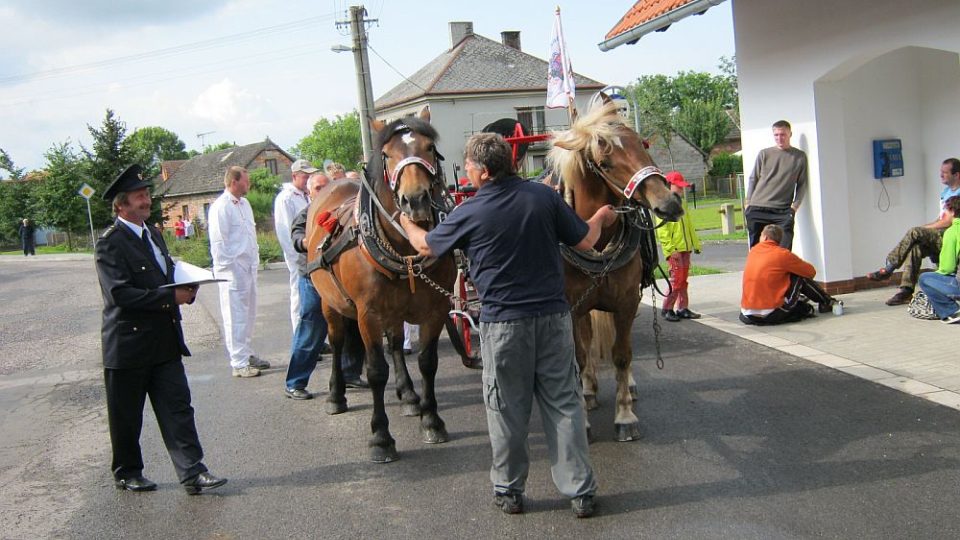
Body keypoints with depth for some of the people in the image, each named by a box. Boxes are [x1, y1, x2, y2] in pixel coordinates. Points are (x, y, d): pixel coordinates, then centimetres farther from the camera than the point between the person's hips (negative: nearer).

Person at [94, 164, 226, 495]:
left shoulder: (153, 235, 14)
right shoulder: (110, 244, -12)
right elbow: (120, 294, -22)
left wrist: (186, 288, -1)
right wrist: (170, 297, -22)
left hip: (165, 341, 7)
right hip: (128, 343, -6)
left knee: (178, 408, 1)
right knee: (126, 417, 8)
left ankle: (192, 473, 1)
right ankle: (126, 473, 24)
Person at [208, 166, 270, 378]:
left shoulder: (244, 204, 14)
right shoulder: (220, 207, -12)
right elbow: (218, 241, -15)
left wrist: (255, 258, 15)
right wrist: (228, 268, -16)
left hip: (249, 267, 9)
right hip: (233, 270, -9)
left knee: (248, 314, 15)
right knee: (236, 317, -4)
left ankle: (247, 354, 27)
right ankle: (239, 363, -1)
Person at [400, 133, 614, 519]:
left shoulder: (469, 213, -8)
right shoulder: (544, 196, -4)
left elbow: (426, 246, 8)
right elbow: (585, 242, 3)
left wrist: (405, 223, 30)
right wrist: (601, 217, 25)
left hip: (503, 323, -2)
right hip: (553, 316, 2)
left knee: (507, 410, 10)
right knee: (564, 404, 9)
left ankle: (508, 490, 22)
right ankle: (580, 491, 14)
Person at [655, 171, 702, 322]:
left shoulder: (682, 202, 17)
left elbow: (689, 225, 25)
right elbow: (662, 230, -15)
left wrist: (696, 243, 22)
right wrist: (670, 249, -20)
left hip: (685, 247, 8)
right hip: (674, 249, -8)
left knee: (683, 279, 10)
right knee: (677, 278, -9)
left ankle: (683, 308, 15)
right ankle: (667, 308, 0)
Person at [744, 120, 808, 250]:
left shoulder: (800, 156, 8)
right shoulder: (764, 154, 10)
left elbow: (802, 184, 9)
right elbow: (753, 179, 12)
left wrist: (795, 206, -3)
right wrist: (748, 203, 4)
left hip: (782, 211, -1)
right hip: (757, 209, 1)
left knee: (785, 248, -13)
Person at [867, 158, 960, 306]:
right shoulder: (945, 191, 23)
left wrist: (925, 228, -7)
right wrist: (924, 228, 5)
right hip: (939, 237, 8)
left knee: (914, 233, -27)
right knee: (915, 247, -22)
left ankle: (888, 269, -22)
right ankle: (906, 291, -28)